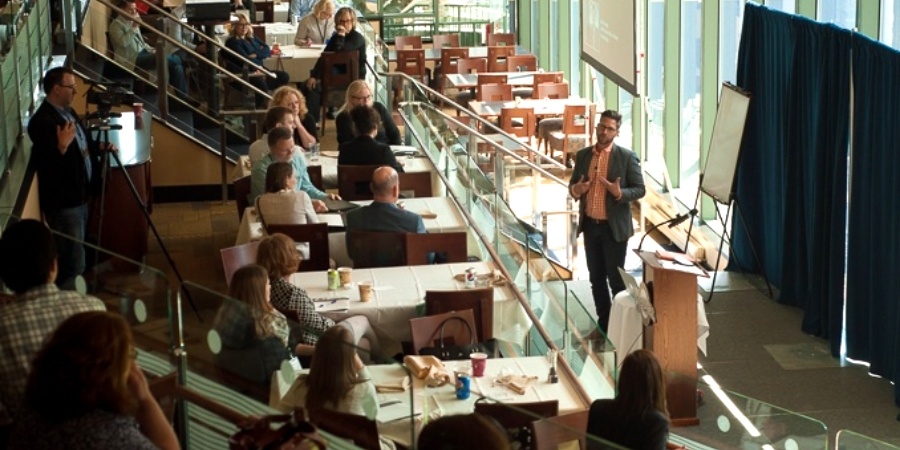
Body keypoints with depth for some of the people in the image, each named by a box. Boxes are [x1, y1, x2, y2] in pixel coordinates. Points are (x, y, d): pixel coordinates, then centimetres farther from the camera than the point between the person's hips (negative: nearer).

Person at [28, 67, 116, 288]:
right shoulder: (42, 121, -22)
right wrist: (61, 147, -42)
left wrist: (99, 147, 7)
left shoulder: (67, 111, 9)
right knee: (71, 264, -6)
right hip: (62, 202, -10)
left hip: (79, 196, 10)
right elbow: (41, 162, -27)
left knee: (73, 260, 20)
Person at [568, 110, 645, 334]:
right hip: (590, 225, 5)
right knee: (596, 278, 12)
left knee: (616, 279, 1)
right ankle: (603, 322, 23)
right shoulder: (583, 155, 5)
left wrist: (620, 193, -26)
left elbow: (639, 189, -7)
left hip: (614, 227, -5)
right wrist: (576, 190, -11)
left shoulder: (627, 157, -8)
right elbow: (572, 185, 12)